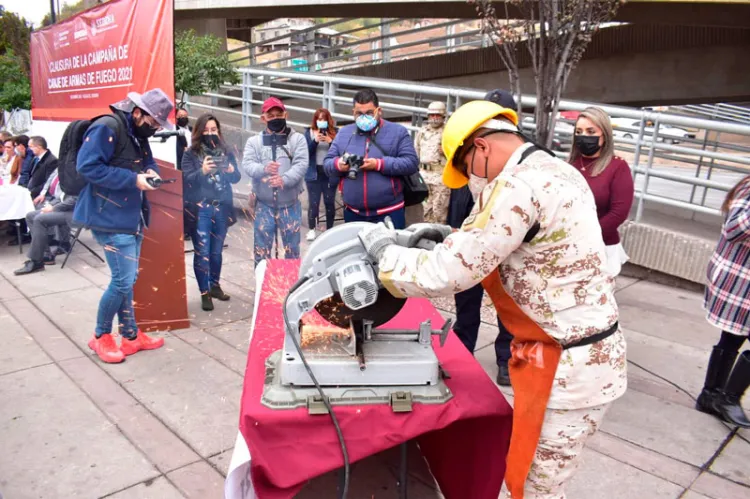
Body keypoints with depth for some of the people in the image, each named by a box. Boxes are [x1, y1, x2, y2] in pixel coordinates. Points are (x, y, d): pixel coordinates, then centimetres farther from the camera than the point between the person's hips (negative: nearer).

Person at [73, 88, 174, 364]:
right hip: (111, 217, -9)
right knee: (123, 281, -8)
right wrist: (133, 180, -24)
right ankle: (101, 336, 13)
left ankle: (131, 336, 24)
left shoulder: (138, 133, 12)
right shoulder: (107, 128, -17)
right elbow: (87, 166, -23)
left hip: (132, 216, 9)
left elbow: (148, 160, 23)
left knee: (127, 279, 14)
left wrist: (151, 171, -1)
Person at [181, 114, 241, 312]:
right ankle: (204, 293, 7)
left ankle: (215, 285, 29)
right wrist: (202, 171, -29)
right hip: (200, 209, -3)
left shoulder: (226, 152, 8)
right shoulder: (191, 154, -1)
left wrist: (231, 171, -17)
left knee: (217, 251, 13)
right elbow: (186, 179, -11)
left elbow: (236, 178, 5)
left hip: (222, 208, 3)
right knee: (202, 252, -3)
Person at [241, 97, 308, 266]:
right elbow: (247, 165, -7)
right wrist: (263, 168, -29)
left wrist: (285, 179, -29)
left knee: (292, 249, 9)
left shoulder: (297, 139, 2)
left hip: (290, 205, -1)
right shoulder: (254, 141, 7)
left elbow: (302, 164, -11)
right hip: (264, 205, 1)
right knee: (261, 250, 7)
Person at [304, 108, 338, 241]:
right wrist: (315, 141, -19)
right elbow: (305, 152, -5)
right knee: (313, 202, 1)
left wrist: (330, 141, -20)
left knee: (329, 202, 5)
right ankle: (312, 229, 14)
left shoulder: (335, 132, 1)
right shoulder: (309, 132, 2)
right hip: (314, 173, 0)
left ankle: (329, 229, 17)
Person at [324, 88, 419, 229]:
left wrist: (379, 164, -19)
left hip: (389, 212, -3)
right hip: (352, 212, 3)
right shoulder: (344, 133, 10)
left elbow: (412, 163, -8)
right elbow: (327, 163, 10)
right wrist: (339, 164, -15)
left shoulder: (397, 132, 1)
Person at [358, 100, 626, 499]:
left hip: (566, 367, -9)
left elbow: (448, 274, -24)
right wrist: (456, 238, 8)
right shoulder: (560, 172, 8)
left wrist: (383, 250, -8)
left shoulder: (516, 187, -23)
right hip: (589, 354, 9)